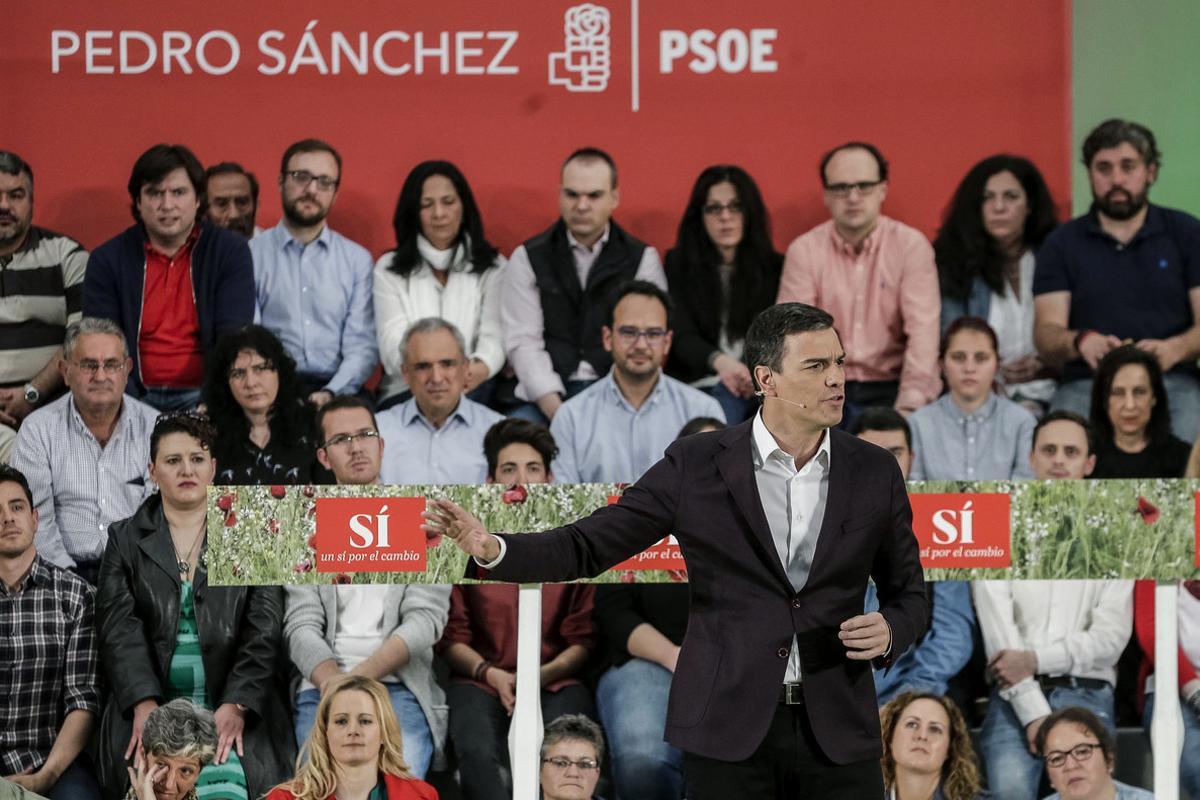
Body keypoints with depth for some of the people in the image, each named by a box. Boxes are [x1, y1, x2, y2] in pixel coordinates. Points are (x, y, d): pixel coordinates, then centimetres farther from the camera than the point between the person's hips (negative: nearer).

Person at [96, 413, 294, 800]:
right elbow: (119, 627, 2)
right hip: (151, 709, 1)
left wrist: (236, 706, -12)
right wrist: (145, 705, -14)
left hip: (233, 710, 0)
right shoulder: (125, 540, 13)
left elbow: (263, 629, 2)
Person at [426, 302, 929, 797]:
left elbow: (907, 594, 13)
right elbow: (588, 546, -1)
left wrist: (889, 631, -11)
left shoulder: (873, 472, 3)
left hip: (837, 732, 2)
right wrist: (491, 549, -18)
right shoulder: (696, 465, -2)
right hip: (729, 727, -1)